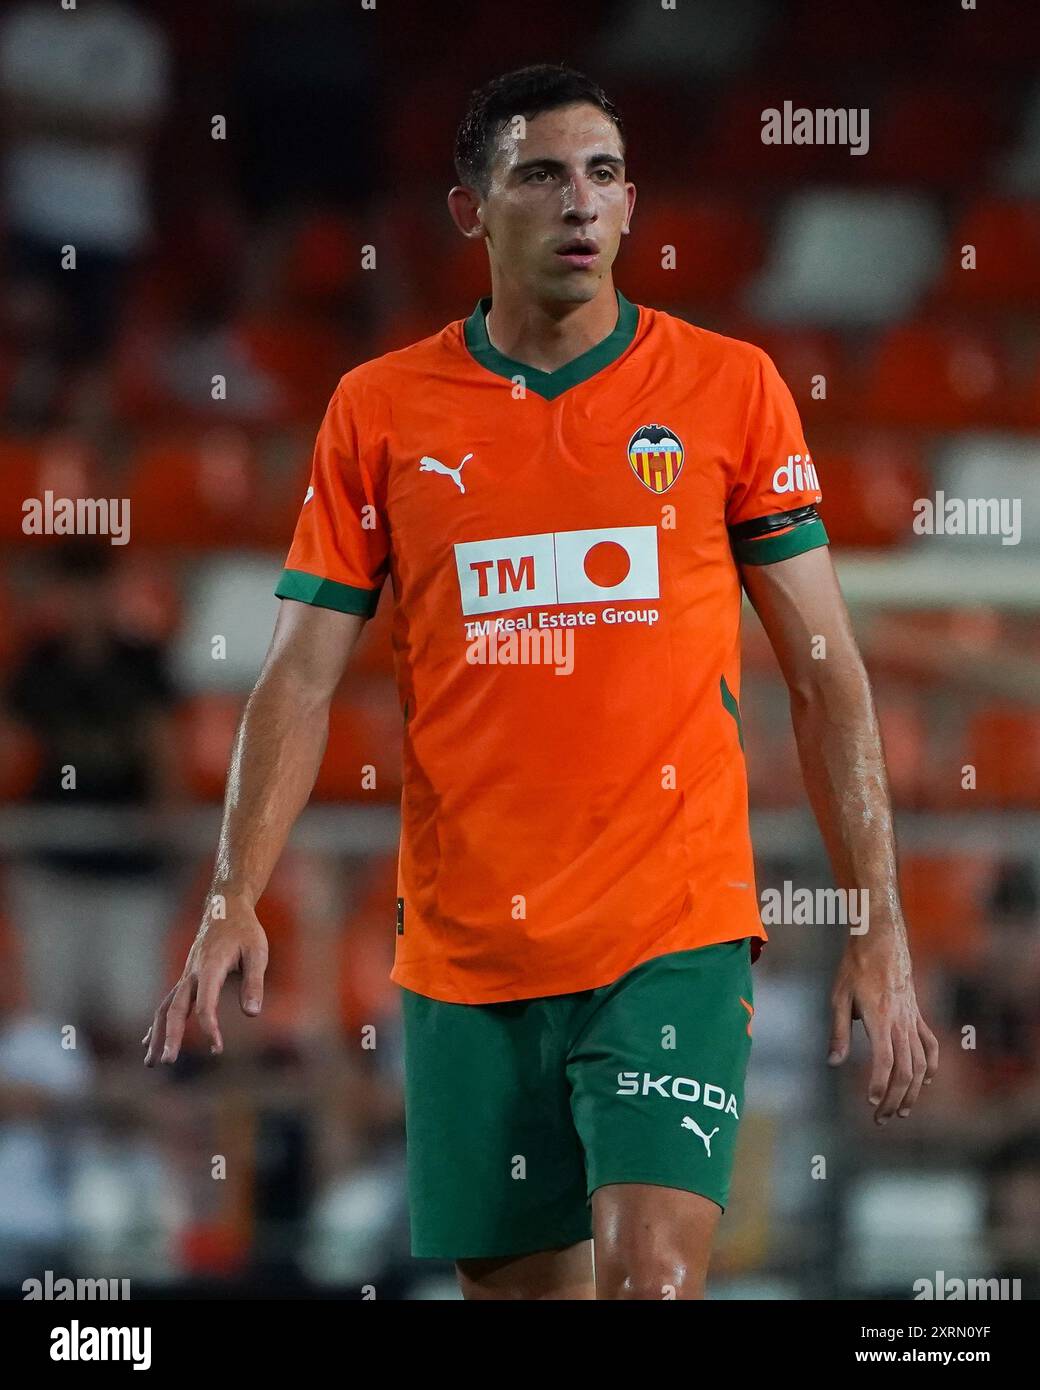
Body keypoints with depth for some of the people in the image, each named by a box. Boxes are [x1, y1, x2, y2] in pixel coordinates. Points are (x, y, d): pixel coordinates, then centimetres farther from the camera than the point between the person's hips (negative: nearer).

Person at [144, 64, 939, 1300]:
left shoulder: (727, 388, 3)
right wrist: (233, 903, -9)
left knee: (654, 1278, -18)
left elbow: (825, 674, 5)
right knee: (516, 1281, 7)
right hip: (463, 952, 2)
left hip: (674, 931, -2)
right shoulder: (379, 410, 5)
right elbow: (301, 678, 4)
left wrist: (881, 930, 0)